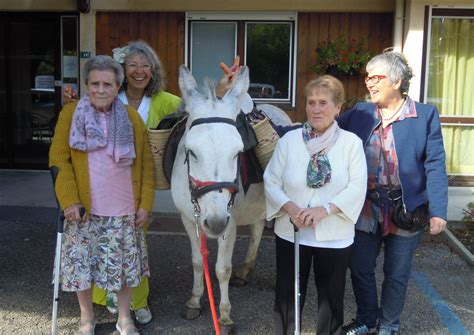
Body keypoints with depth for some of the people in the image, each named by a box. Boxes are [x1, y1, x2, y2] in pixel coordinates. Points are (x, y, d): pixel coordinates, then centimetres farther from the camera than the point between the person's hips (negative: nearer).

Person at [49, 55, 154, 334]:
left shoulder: (132, 117, 2)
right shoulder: (70, 114, -2)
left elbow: (146, 163, 3)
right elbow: (59, 159, -4)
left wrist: (145, 203, -2)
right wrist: (69, 200, -12)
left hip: (125, 210, 1)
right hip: (84, 209, -1)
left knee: (126, 264, 10)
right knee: (82, 263, 9)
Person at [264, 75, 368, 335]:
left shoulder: (351, 142, -5)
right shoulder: (289, 140, -1)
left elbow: (357, 187, -11)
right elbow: (271, 182, -2)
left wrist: (324, 209, -23)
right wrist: (289, 207, -19)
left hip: (334, 236, -1)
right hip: (291, 233, 1)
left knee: (331, 297, 15)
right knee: (287, 295, 13)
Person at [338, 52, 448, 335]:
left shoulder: (425, 115, -7)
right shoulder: (359, 113, 3)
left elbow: (435, 166, -9)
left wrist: (438, 211, -16)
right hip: (365, 209, 3)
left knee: (397, 274, 13)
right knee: (360, 268, 13)